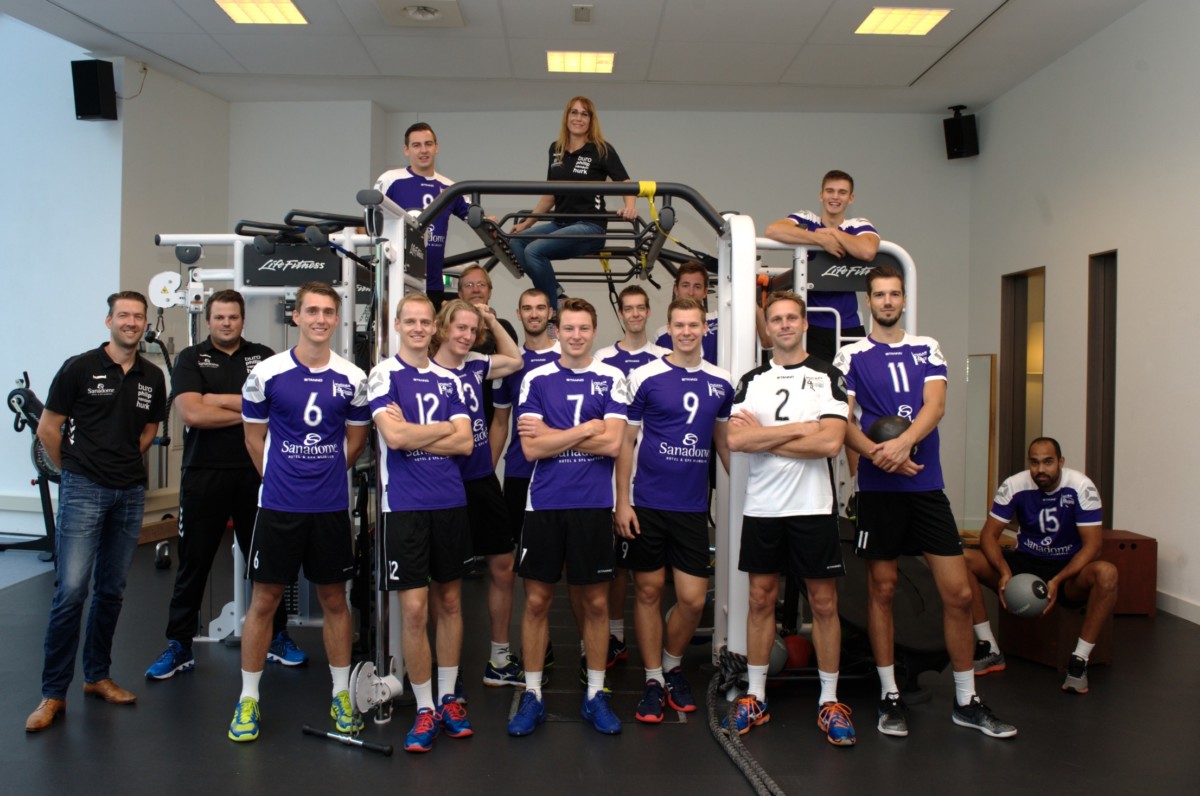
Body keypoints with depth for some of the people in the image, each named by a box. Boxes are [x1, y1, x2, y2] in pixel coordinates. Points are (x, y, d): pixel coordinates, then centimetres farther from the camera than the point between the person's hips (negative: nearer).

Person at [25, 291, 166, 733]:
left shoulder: (152, 377, 8)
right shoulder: (80, 368, -5)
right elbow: (48, 428, 1)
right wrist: (77, 468, 7)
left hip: (131, 493, 5)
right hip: (84, 492, -4)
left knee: (111, 591, 12)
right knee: (71, 590, -8)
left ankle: (97, 676, 25)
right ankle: (53, 693, 2)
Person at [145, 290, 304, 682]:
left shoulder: (263, 356, 8)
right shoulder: (191, 358, 4)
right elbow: (192, 413, -11)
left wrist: (217, 399, -10)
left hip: (254, 473, 1)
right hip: (204, 473, -1)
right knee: (193, 562, 7)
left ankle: (277, 637, 23)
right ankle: (179, 646, 19)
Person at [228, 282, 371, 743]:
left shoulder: (353, 378, 0)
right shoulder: (267, 373, -4)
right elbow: (254, 437, 6)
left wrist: (325, 476, 10)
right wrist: (281, 479, 6)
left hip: (331, 506, 1)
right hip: (278, 505, -1)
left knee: (333, 599, 11)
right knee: (264, 599, 5)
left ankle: (341, 695, 23)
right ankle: (248, 699, 19)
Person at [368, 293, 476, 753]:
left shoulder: (449, 379, 10)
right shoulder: (385, 375, -2)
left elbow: (465, 443, 0)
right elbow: (393, 436, -16)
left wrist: (413, 435, -10)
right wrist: (443, 428, -3)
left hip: (450, 502, 4)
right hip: (404, 505, -4)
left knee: (449, 602, 12)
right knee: (414, 609, -2)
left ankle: (447, 698, 25)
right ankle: (425, 709, 11)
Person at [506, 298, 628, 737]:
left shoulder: (611, 379, 3)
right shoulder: (536, 379, 3)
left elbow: (612, 443, -9)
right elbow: (531, 447, -6)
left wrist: (552, 435, -8)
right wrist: (587, 428, -8)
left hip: (594, 504, 0)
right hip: (544, 503, 0)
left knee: (596, 602, 8)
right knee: (536, 601, 6)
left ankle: (595, 695, 22)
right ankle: (532, 696, 20)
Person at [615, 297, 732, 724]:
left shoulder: (721, 383, 6)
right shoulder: (644, 377, -4)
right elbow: (626, 441, -1)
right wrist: (622, 501, -6)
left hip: (693, 506, 3)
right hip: (647, 504, -2)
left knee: (693, 599, 2)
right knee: (649, 590, 6)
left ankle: (672, 666, 28)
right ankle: (653, 680, 21)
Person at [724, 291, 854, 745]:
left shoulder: (827, 377, 1)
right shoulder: (752, 381, 9)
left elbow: (830, 442, -14)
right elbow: (736, 440, -7)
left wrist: (763, 437, -10)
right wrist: (800, 428, -12)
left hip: (813, 507, -2)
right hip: (762, 507, 2)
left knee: (823, 602, 4)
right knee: (761, 599, 8)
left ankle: (829, 701, 16)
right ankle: (755, 697, 19)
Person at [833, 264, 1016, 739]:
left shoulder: (927, 350, 10)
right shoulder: (851, 357, 2)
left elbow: (934, 405, -4)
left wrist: (904, 443, -22)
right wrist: (879, 454, -22)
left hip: (927, 484, 3)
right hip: (878, 487, -3)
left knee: (958, 593, 3)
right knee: (882, 589, 6)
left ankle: (966, 702, 17)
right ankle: (889, 697, 18)